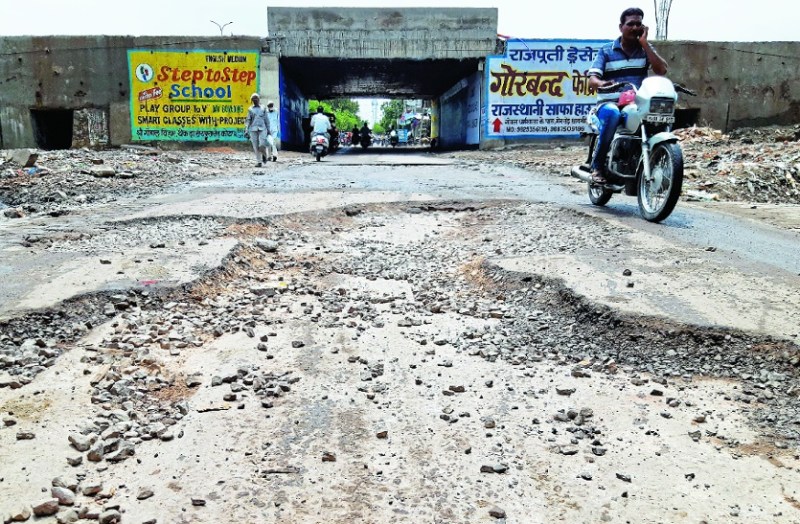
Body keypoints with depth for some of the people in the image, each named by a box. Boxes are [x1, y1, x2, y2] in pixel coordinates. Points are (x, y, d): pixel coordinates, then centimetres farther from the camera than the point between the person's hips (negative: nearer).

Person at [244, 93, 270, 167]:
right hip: (253, 129, 1)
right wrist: (246, 130, -2)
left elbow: (266, 119, 12)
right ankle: (259, 162, 8)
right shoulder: (250, 109, 8)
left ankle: (264, 155, 17)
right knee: (256, 146, -1)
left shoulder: (263, 108, 8)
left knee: (262, 145, -14)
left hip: (262, 129, -1)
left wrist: (268, 129, 9)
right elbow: (248, 120, 7)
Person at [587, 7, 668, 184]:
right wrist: (601, 83, -31)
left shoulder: (645, 49, 13)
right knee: (612, 114, -39)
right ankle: (597, 165, -27)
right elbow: (592, 78, -6)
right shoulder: (606, 51, 7)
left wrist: (644, 43, -5)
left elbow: (662, 70, -5)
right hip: (610, 102, -3)